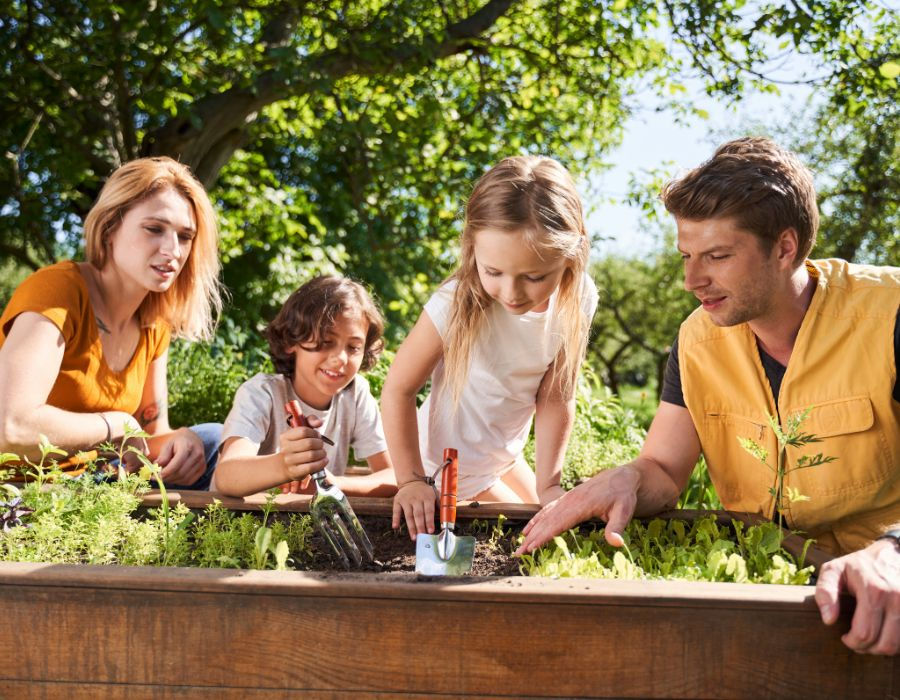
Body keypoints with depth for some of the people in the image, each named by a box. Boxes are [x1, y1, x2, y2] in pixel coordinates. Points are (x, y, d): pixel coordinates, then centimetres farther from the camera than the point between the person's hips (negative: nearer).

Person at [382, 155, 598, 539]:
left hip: (505, 456, 5)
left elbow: (556, 397, -11)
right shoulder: (457, 305, -33)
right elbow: (399, 389, -24)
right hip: (451, 469, -5)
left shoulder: (575, 302, -19)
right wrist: (412, 481, -26)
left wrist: (548, 486, -14)